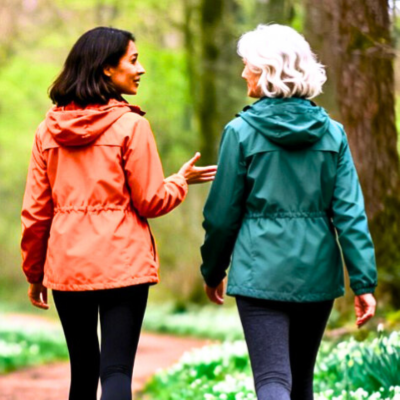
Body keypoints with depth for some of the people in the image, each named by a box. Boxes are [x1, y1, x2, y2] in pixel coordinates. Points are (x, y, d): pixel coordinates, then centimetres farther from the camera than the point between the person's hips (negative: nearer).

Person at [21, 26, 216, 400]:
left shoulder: (48, 130, 6)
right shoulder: (130, 126, -8)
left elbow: (35, 210, 7)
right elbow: (150, 201, -6)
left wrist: (34, 271, 16)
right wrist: (181, 180, 14)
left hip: (67, 266, 5)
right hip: (123, 264, -5)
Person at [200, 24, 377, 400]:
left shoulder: (241, 131, -5)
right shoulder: (331, 133, 3)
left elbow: (222, 213, -1)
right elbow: (350, 213, -2)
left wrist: (213, 271, 13)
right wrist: (364, 282, -1)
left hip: (262, 272, -4)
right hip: (318, 271, 4)